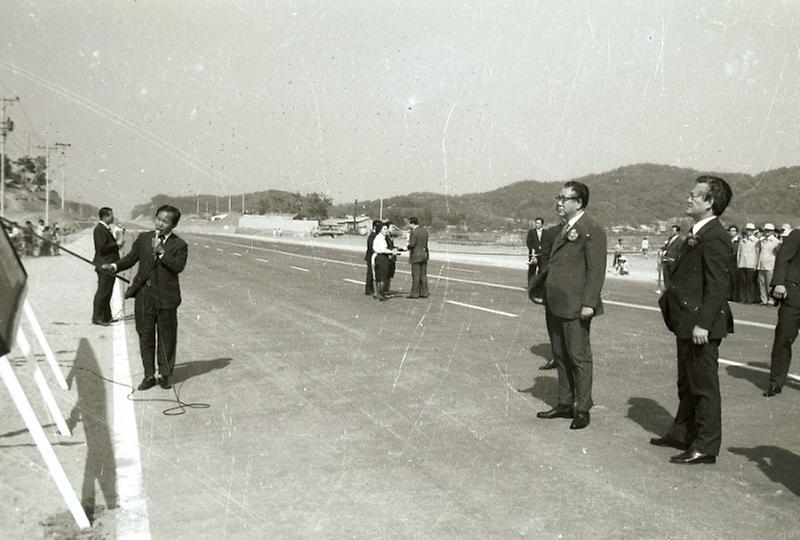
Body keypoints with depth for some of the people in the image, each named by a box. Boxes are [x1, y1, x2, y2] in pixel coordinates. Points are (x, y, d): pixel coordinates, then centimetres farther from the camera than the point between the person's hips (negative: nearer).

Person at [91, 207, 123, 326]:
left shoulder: (106, 229, 17)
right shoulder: (99, 229, -14)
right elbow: (101, 247, -22)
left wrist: (117, 244, 8)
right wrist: (116, 244, -16)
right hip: (104, 266, -10)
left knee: (107, 292, 15)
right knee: (102, 292, -5)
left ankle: (107, 317, 23)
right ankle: (96, 318, 1)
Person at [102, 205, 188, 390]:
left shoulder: (179, 245, -3)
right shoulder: (144, 238, 9)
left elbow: (178, 266, -17)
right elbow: (131, 258, 14)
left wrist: (161, 252, -23)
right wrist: (115, 266, -1)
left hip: (166, 298, -3)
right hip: (144, 295, 3)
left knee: (166, 337, 6)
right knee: (145, 336, 8)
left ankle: (165, 375, 19)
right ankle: (149, 375, 18)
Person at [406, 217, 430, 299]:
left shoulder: (413, 232, -14)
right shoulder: (425, 231, 10)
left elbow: (412, 244, -17)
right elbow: (426, 243, 12)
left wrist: (407, 247, 0)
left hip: (416, 255, -7)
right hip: (424, 255, 7)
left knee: (416, 275, -3)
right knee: (423, 274, 10)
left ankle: (415, 293, 0)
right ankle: (424, 292, 11)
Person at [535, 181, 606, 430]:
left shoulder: (591, 230, -13)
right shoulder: (565, 229, 15)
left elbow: (596, 270, -17)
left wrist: (588, 303, -21)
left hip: (576, 307, -9)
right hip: (559, 305, 9)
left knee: (579, 358, 1)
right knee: (562, 357, 16)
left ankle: (582, 409, 12)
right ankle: (565, 404, 26)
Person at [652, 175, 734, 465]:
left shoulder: (714, 237, -18)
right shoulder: (697, 235, 12)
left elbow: (718, 284, -23)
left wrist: (703, 324, -24)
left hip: (701, 326, -10)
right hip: (687, 323, 10)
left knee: (704, 385, 2)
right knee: (687, 384, 21)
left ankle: (705, 447, 12)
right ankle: (683, 433, 35)